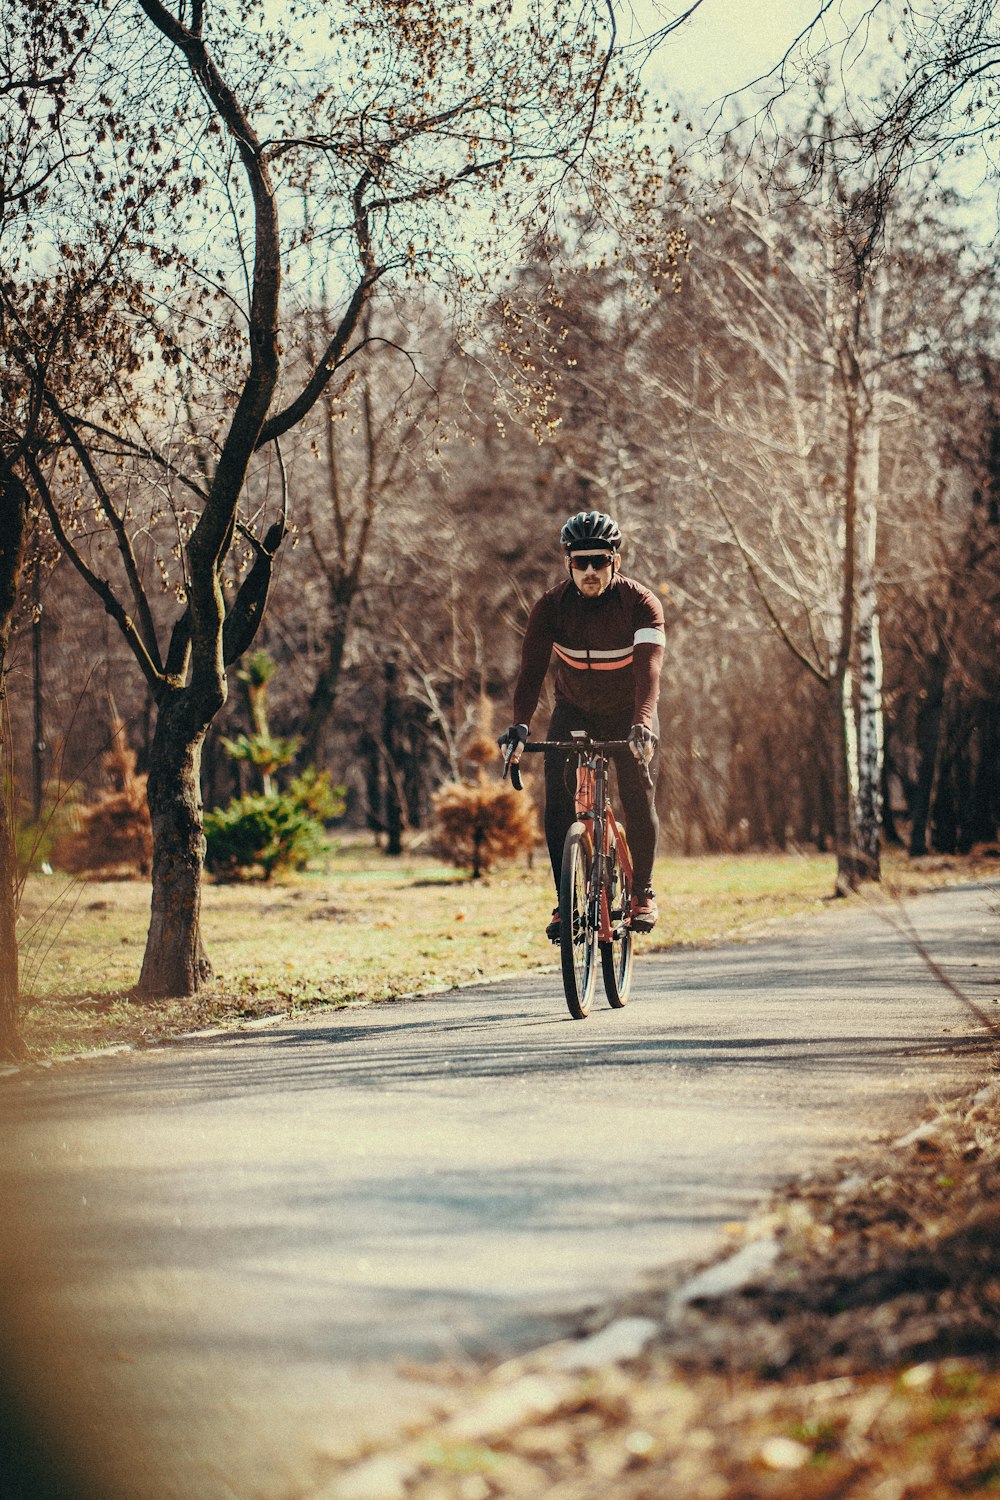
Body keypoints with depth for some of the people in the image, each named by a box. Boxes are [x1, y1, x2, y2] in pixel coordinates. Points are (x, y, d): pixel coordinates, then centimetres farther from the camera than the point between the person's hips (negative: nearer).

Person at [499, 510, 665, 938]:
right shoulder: (552, 606, -18)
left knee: (637, 797, -15)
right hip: (574, 713, 1)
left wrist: (643, 724, -53)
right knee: (558, 799, -15)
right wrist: (519, 726, -43)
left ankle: (642, 890, 7)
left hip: (629, 714, -1)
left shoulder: (640, 603, -23)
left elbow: (648, 668, -36)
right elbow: (532, 668, -26)